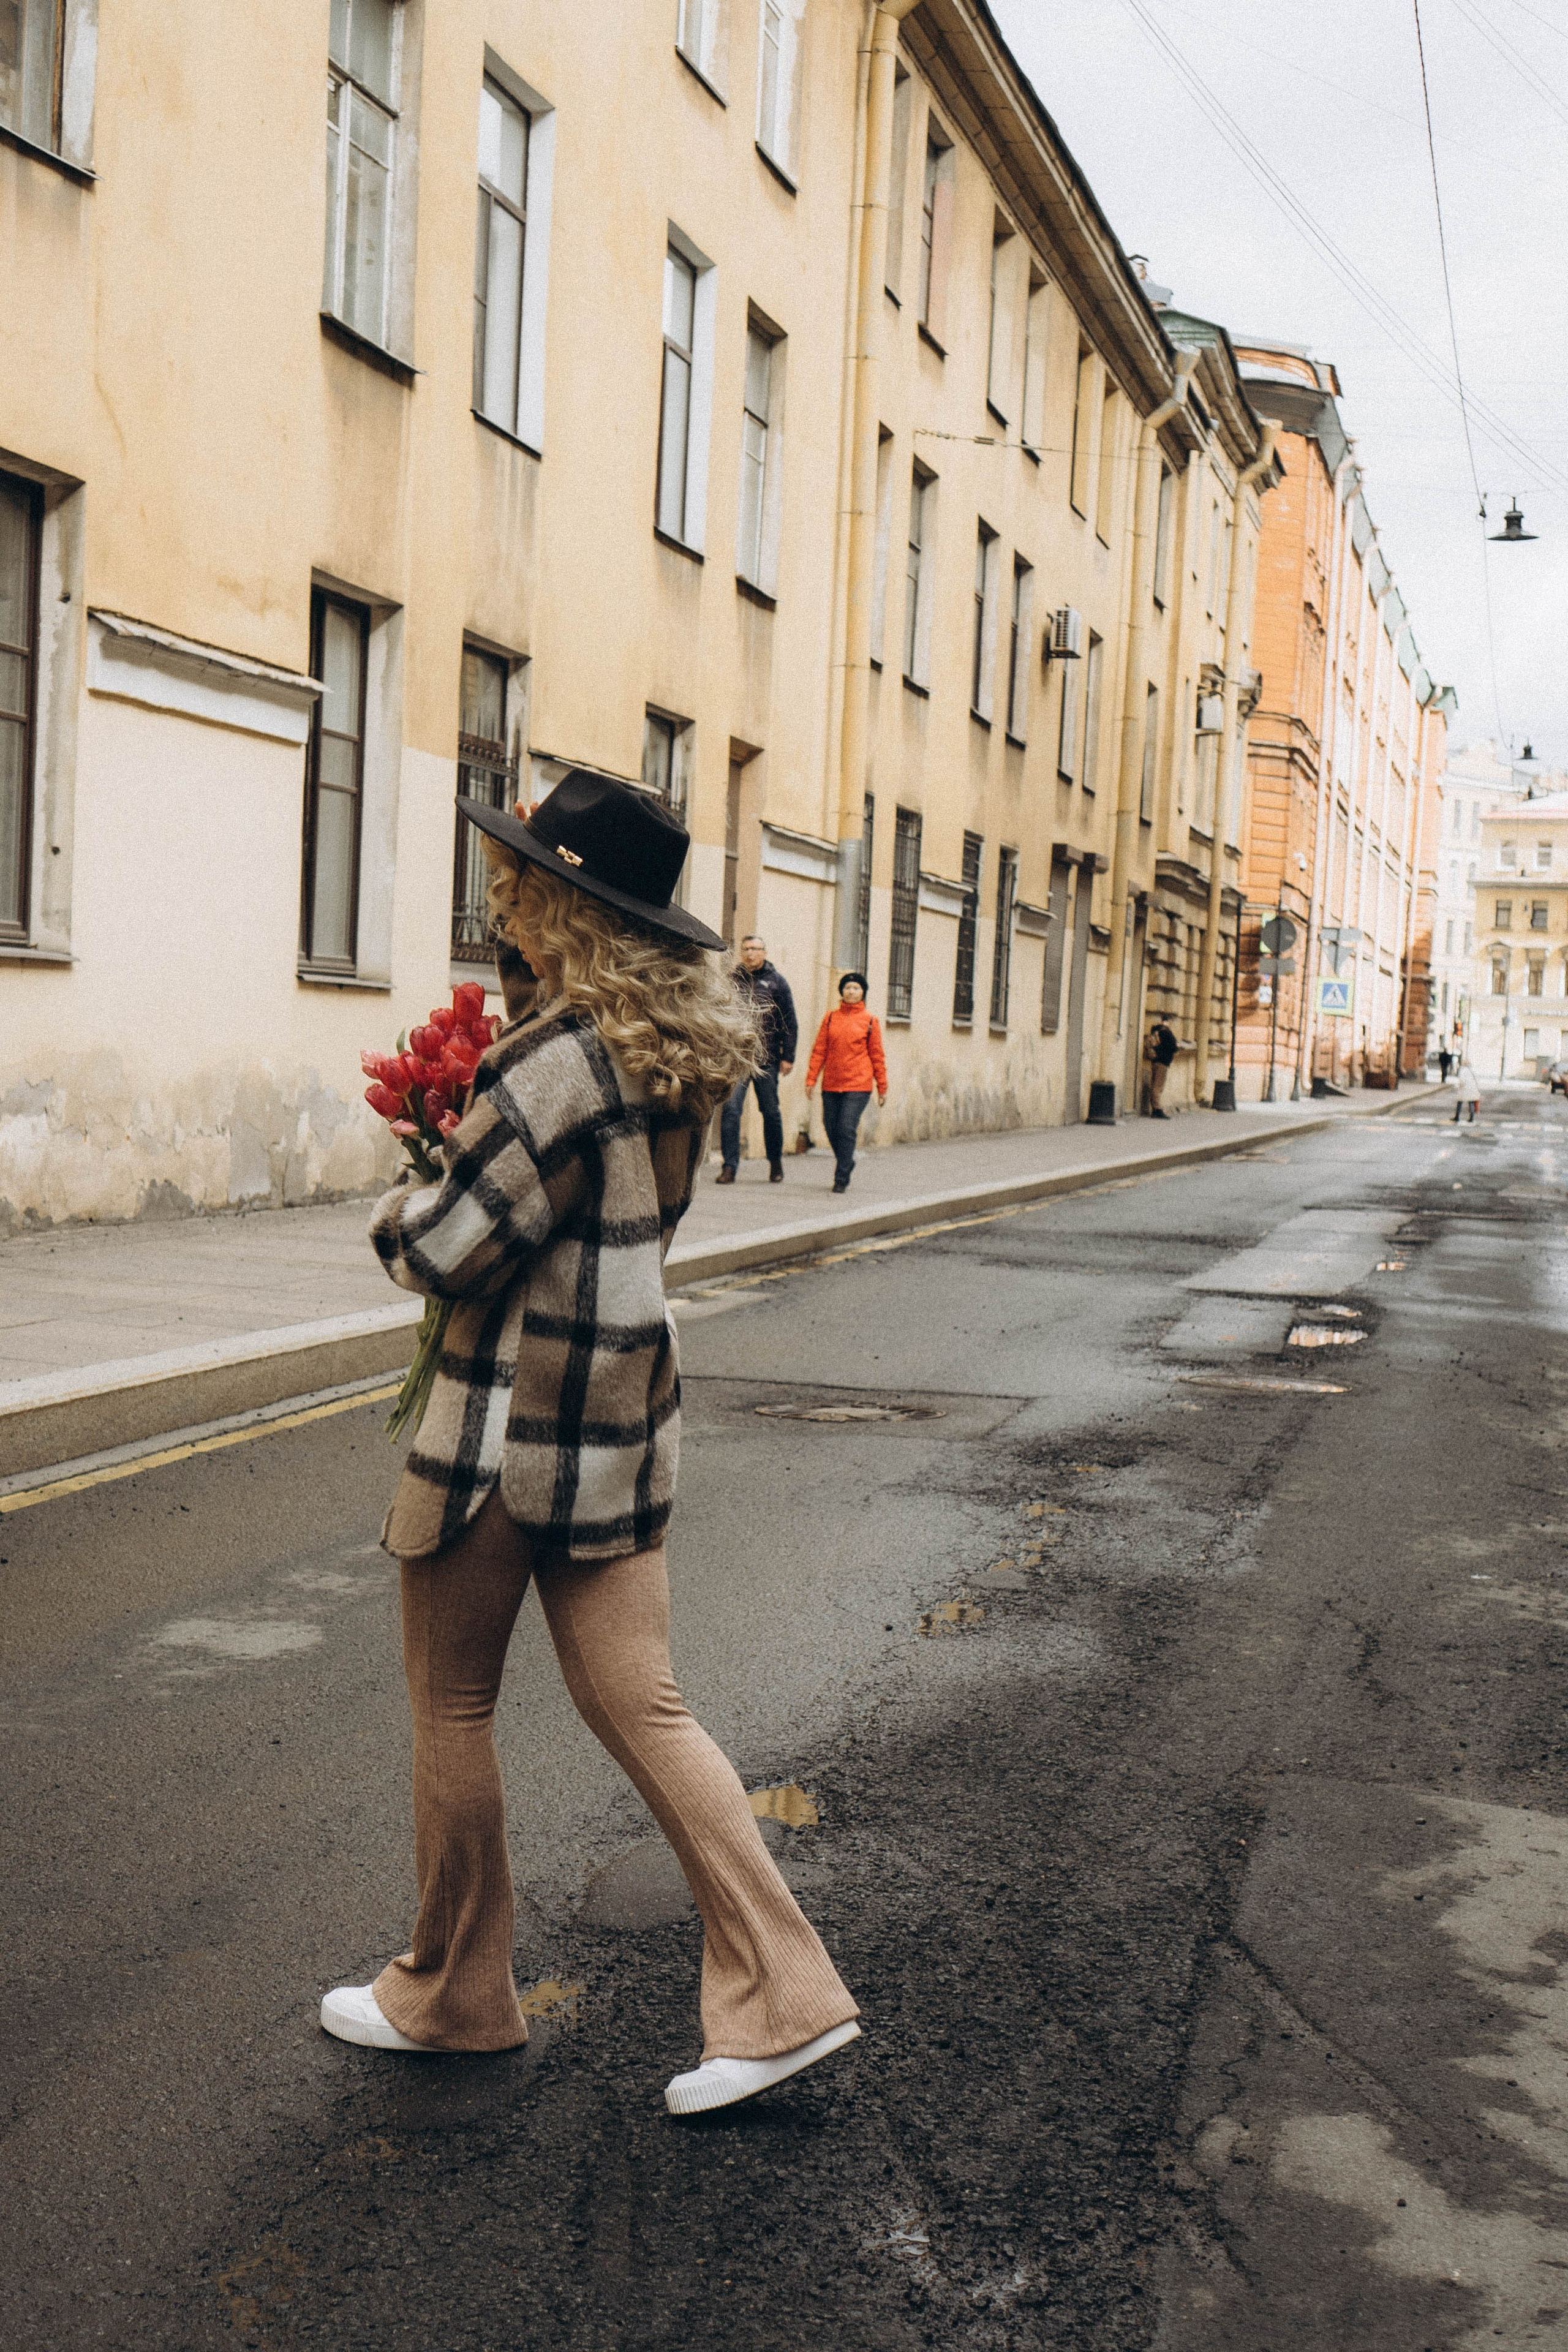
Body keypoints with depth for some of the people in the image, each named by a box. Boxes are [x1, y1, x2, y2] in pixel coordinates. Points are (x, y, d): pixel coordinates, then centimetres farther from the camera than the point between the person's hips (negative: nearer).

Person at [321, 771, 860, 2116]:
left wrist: (396, 1214, 4)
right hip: (625, 1414, 8)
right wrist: (467, 1173, 12)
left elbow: (447, 1251, -18)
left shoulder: (559, 1056, -21)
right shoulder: (683, 1050, 6)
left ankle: (453, 1995, 28)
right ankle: (782, 1995, 10)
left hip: (514, 1425, -8)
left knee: (451, 1708, 11)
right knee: (637, 1704, 12)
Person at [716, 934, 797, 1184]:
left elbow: (789, 1022, 7)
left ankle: (776, 1163, 25)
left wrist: (788, 1056, 0)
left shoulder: (777, 981, 7)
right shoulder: (732, 979, 10)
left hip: (767, 1058, 0)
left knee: (771, 1112, 8)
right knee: (730, 1109, -11)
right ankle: (729, 1166, -8)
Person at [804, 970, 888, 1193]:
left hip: (858, 1085, -3)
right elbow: (819, 1050, 7)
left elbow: (876, 1055, 7)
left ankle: (842, 1178, -4)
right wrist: (811, 1079, 1)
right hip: (831, 1085, 3)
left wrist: (882, 1087, 8)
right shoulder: (830, 1018, 7)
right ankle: (846, 1163, 32)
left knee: (847, 1129, -12)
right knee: (832, 1129, 7)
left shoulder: (869, 1020, 3)